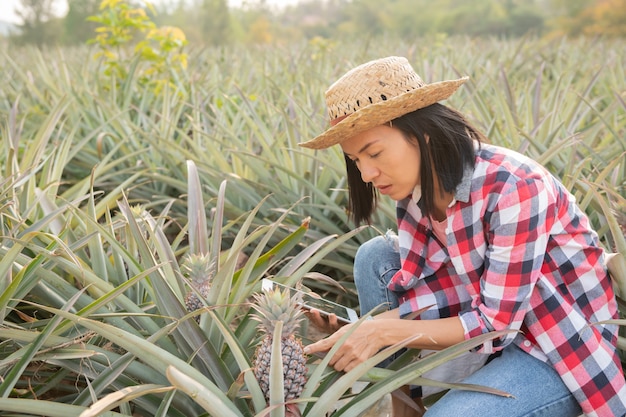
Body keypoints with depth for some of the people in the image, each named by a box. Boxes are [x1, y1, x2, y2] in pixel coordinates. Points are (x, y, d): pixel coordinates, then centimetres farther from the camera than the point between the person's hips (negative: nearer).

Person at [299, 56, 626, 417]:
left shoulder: (514, 187, -28)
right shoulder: (417, 187, -7)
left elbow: (495, 324, -25)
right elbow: (440, 296, -7)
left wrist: (383, 331, -26)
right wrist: (360, 331, -22)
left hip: (569, 349, -7)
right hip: (495, 321, 7)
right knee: (375, 258, -7)